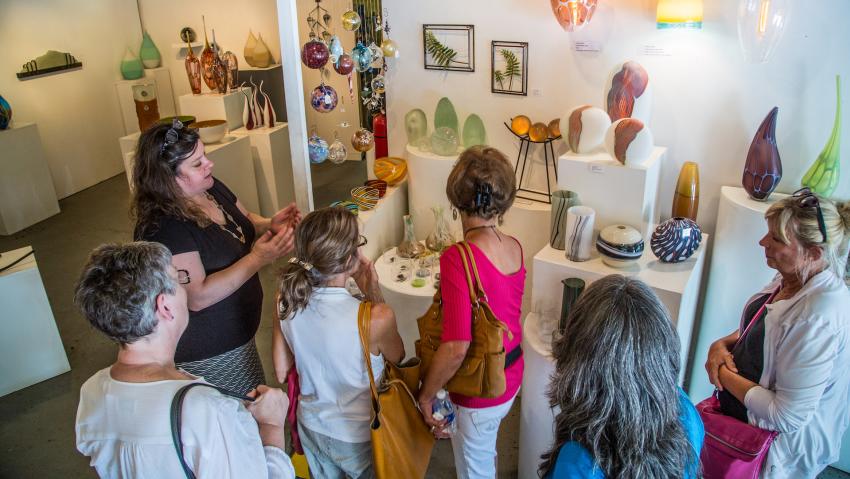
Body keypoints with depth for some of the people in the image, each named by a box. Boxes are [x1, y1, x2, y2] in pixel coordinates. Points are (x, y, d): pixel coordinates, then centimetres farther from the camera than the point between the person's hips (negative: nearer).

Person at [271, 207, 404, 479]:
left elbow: (282, 372, -6)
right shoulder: (376, 318, -34)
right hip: (358, 438, -4)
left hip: (311, 428, 4)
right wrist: (373, 291, -15)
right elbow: (397, 357, -10)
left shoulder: (286, 302, -19)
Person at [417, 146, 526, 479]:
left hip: (479, 391, -7)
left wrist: (425, 396, -16)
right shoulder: (514, 247, -8)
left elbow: (455, 348, -30)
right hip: (509, 377, 7)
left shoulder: (459, 258, -30)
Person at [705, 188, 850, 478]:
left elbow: (787, 415, -30)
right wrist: (722, 344, -7)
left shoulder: (820, 317, -34)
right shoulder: (791, 278, -6)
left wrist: (724, 374, -20)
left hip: (782, 444, -8)